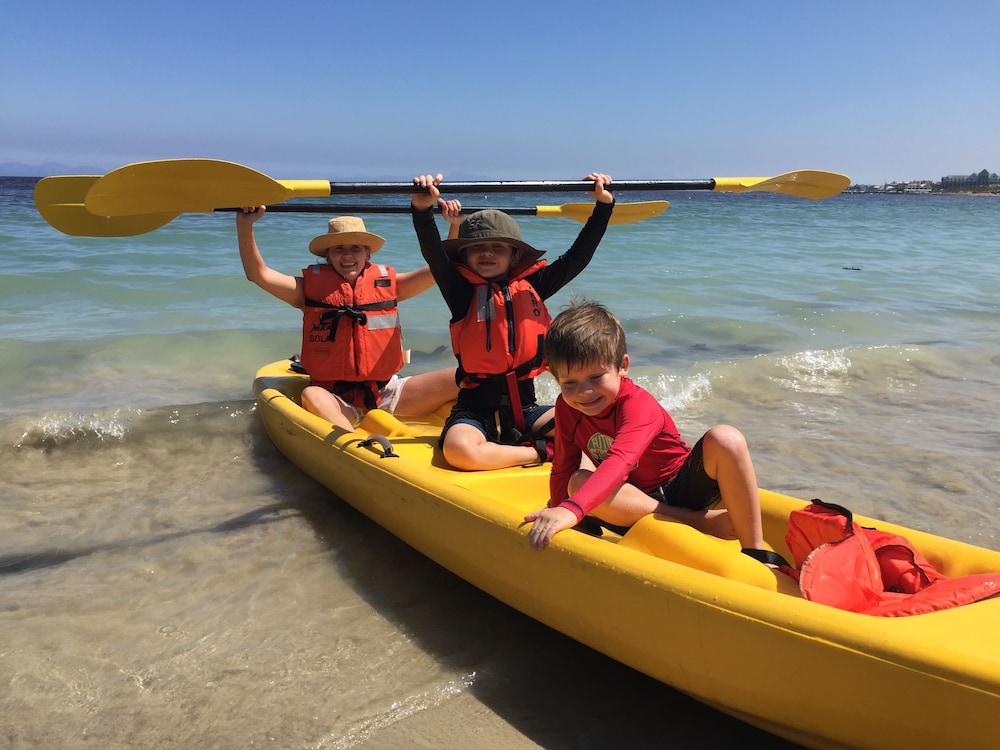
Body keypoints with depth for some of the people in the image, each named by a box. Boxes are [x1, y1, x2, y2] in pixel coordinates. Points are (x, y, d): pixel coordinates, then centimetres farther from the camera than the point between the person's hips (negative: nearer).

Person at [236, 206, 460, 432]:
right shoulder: (312, 287, 5)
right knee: (311, 395, -39)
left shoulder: (387, 283, 9)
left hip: (388, 392, 3)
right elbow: (258, 274, -3)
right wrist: (245, 225, -16)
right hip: (337, 401, -2)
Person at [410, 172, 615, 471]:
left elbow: (577, 256, 4)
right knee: (460, 449, -35)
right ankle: (540, 452, -14)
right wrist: (423, 209, -32)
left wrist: (604, 205, -4)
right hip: (475, 409, -2)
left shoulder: (531, 286, 9)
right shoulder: (462, 292, 2)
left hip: (524, 407, 2)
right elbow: (435, 255, -15)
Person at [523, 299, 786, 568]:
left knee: (724, 439, -32)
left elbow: (619, 462, -43)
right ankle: (704, 522, -28)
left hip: (683, 488, -4)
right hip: (635, 501, 4)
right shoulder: (566, 408, -6)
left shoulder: (637, 405, -24)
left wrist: (572, 509, -57)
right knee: (578, 482, -29)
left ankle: (756, 550, -24)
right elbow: (563, 470, 5)